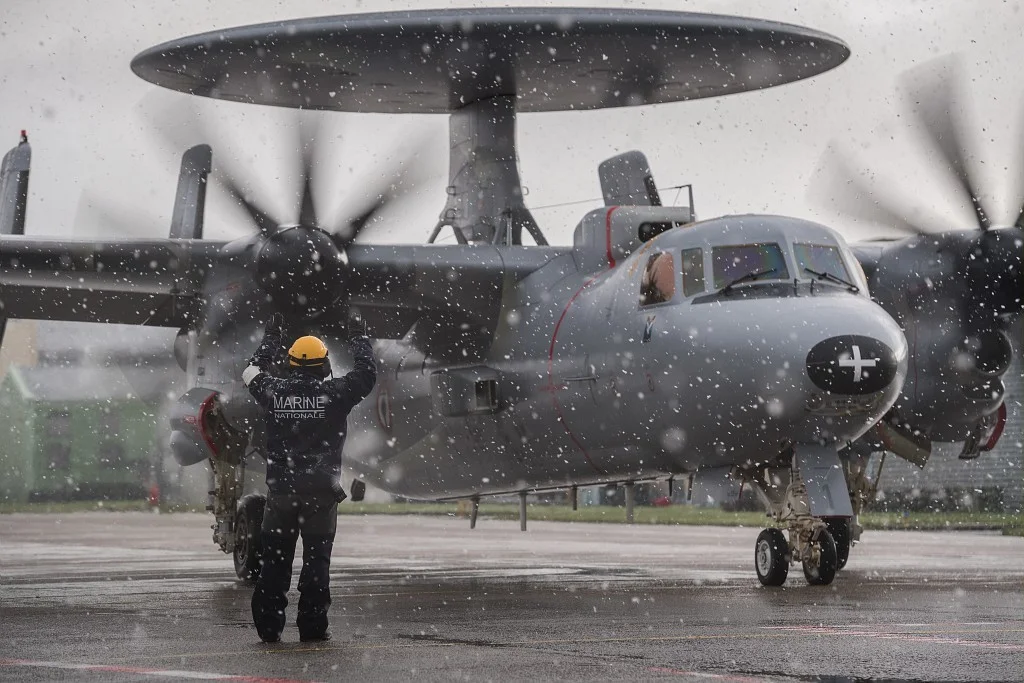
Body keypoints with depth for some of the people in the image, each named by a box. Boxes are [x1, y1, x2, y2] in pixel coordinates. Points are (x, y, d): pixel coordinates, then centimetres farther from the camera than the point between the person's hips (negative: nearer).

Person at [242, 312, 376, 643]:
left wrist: (272, 337, 35)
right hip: (321, 492, -2)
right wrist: (358, 339, 24)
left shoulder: (274, 391, 1)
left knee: (274, 560, 7)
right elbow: (367, 374, 8)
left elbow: (252, 372, 22)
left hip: (280, 490, 2)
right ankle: (312, 626, 2)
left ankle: (268, 625, 6)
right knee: (316, 560, 3)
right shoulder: (334, 392, -6)